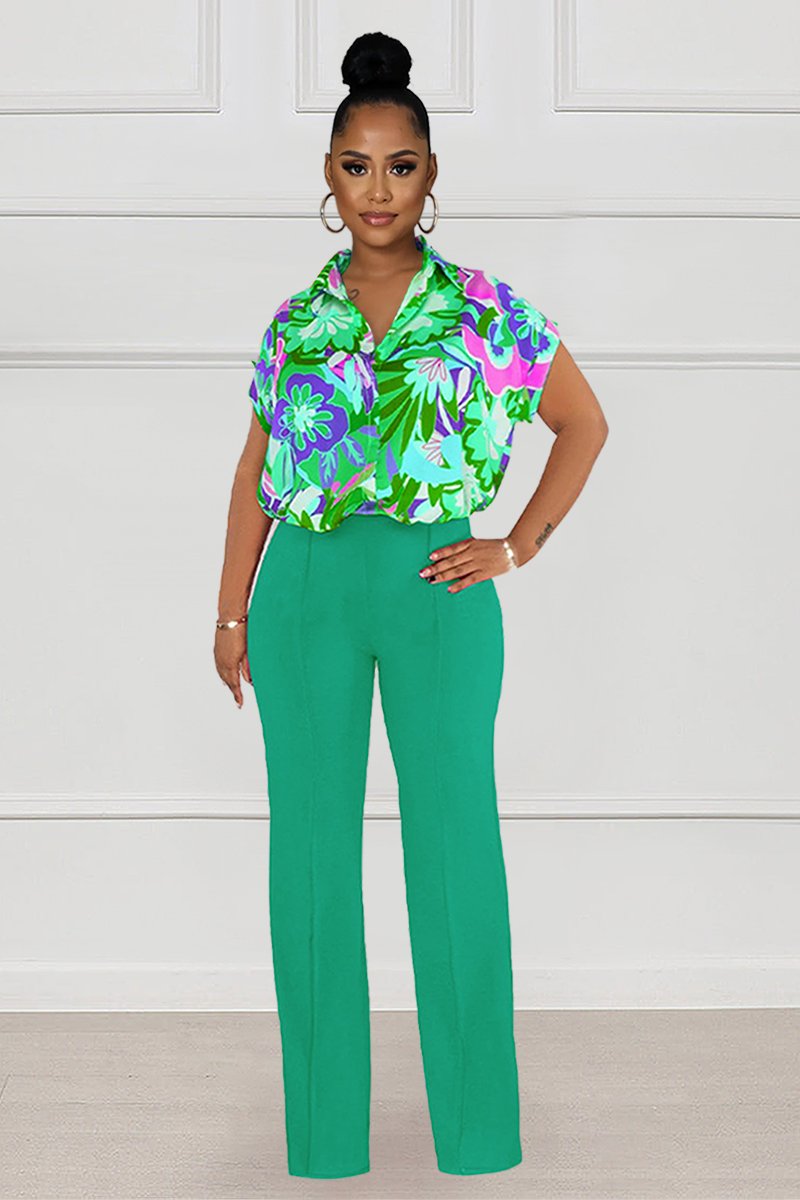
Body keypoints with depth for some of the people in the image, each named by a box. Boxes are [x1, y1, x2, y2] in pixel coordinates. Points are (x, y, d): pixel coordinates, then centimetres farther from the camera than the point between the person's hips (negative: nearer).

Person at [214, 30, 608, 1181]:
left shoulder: (483, 310, 1)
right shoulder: (295, 321, 8)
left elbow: (585, 424, 7)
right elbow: (255, 475, 11)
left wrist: (516, 547, 0)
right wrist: (232, 610, 7)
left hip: (437, 590, -2)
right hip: (307, 590, 2)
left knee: (453, 839, 2)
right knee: (310, 846, 5)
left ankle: (473, 1124, 15)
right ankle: (325, 1124, 17)